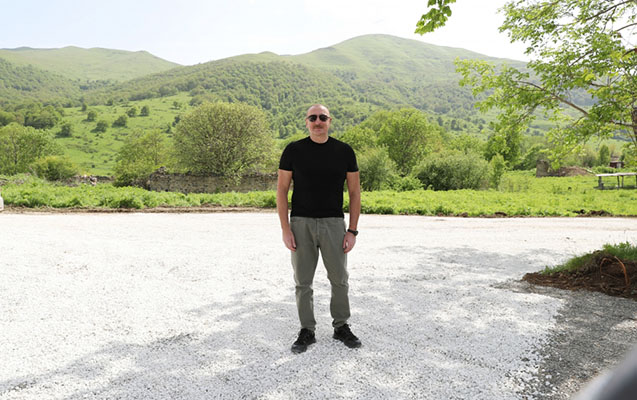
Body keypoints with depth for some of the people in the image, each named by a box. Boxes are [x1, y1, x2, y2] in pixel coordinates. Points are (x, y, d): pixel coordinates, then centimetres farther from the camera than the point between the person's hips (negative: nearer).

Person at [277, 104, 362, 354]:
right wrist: (285, 229, -7)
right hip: (301, 223, 0)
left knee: (340, 279, 8)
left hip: (333, 223, 1)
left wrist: (352, 230, -2)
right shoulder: (294, 151, -1)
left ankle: (341, 327, 27)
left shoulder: (344, 151, 1)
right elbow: (281, 190, 0)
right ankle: (307, 331, 22)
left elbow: (354, 192, 4)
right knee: (303, 281, 6)